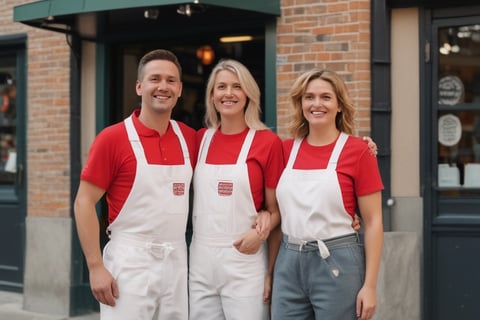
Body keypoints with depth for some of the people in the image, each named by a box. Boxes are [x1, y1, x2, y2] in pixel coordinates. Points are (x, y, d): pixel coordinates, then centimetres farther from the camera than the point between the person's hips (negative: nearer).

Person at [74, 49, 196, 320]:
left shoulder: (190, 138, 5)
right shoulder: (113, 138, -7)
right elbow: (84, 203, -8)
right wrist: (96, 267, -13)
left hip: (177, 261, 5)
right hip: (130, 262, -4)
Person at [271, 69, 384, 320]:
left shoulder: (357, 151, -6)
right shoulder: (287, 149, 6)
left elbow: (373, 222, -5)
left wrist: (369, 285, -9)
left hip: (337, 264, -4)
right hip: (288, 263, 4)